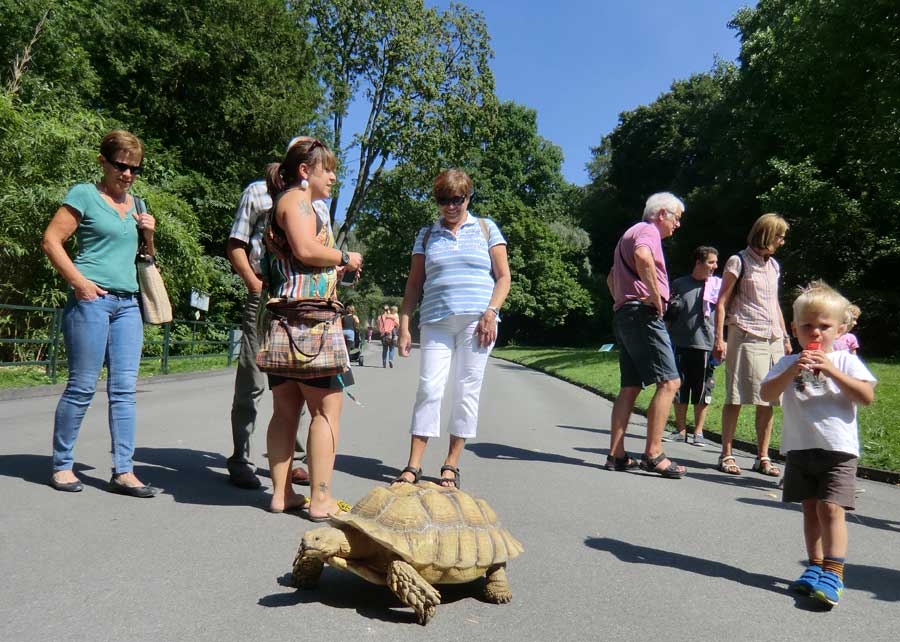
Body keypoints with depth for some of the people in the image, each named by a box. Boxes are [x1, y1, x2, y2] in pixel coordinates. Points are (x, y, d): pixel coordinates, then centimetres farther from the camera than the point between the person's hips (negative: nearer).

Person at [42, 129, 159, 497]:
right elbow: (51, 240, -5)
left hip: (128, 302, 6)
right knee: (82, 386, -1)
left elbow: (146, 255, 26)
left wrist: (149, 234, 6)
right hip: (92, 299, -6)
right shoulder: (84, 195, 0)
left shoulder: (136, 204, 18)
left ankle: (123, 472, 7)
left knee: (124, 388, 3)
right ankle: (61, 464, 16)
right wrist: (79, 282, -13)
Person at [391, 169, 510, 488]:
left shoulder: (486, 228, 12)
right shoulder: (426, 234, 16)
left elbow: (503, 276, 7)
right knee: (428, 388, -5)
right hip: (436, 322, 1)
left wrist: (491, 313, -7)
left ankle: (451, 465, 10)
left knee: (467, 390, 0)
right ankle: (413, 466, 0)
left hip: (476, 320, -1)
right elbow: (414, 284, 13)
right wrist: (404, 326, 5)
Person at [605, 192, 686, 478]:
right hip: (644, 314, -10)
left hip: (623, 314, 10)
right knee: (669, 381, -11)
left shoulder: (630, 233, 28)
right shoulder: (647, 231, -4)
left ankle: (616, 455, 8)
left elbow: (611, 278, 38)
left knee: (630, 387, 8)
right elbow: (643, 257, -29)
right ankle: (653, 455, -12)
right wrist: (656, 296, -21)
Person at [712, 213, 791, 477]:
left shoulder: (774, 265, 18)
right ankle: (726, 455, 4)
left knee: (768, 400, 5)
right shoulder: (739, 262, -2)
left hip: (772, 339, 6)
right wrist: (719, 339, -12)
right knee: (736, 398, -5)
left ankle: (762, 457, 14)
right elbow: (722, 303, -5)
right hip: (745, 337, -6)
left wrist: (786, 337, 21)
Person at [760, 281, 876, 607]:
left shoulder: (846, 361, 1)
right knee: (810, 508, 11)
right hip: (800, 447, 3)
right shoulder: (788, 363, 5)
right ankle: (815, 567, 22)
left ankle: (832, 573, -8)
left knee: (831, 507, -12)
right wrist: (792, 371, -21)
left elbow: (867, 396, -12)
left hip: (838, 448, -3)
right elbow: (767, 394, -7)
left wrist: (831, 370, -19)